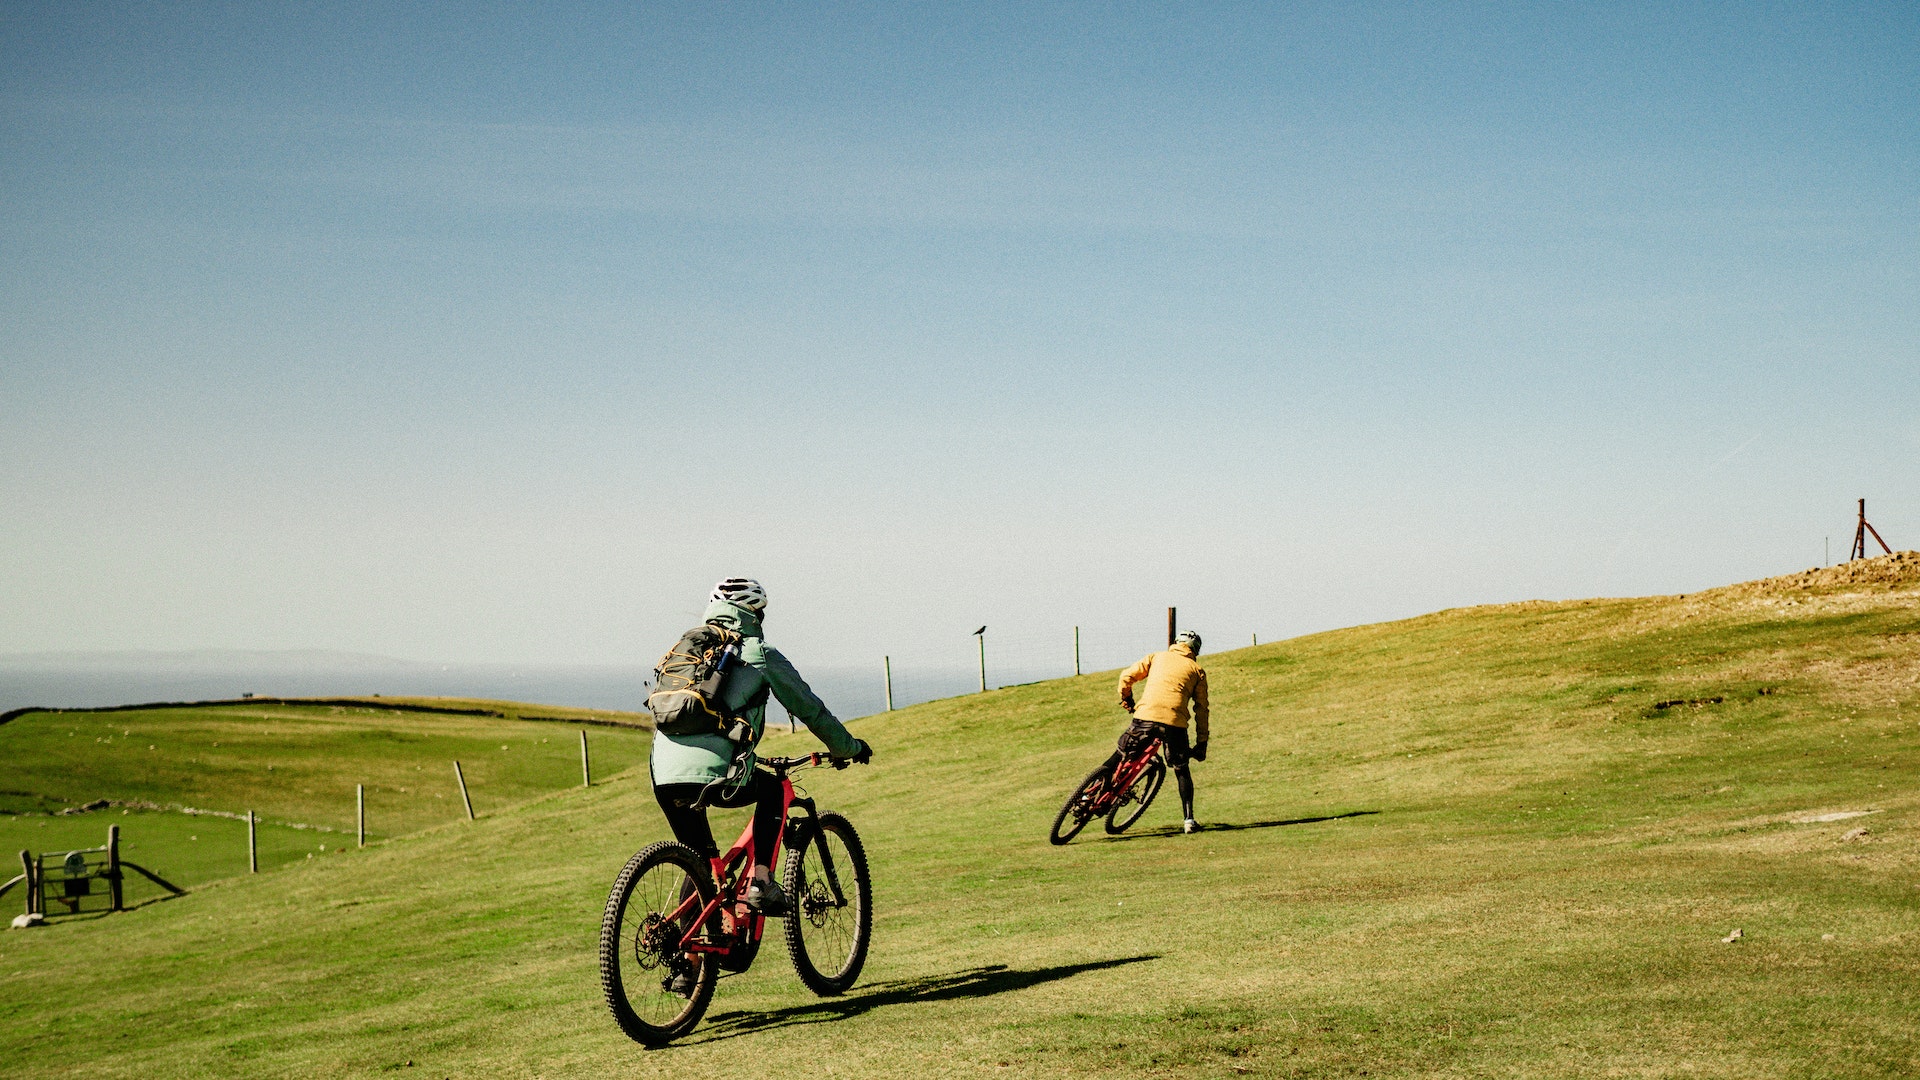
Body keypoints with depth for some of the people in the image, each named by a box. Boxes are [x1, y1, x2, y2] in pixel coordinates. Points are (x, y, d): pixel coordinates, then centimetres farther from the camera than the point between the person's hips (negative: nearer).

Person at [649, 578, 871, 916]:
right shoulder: (759, 653, 10)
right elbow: (810, 710, 17)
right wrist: (848, 748, 34)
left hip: (663, 777, 5)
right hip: (712, 775, -5)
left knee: (700, 861, 25)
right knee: (772, 789, 27)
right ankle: (761, 881, 14)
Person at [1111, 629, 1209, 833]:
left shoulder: (1156, 657, 20)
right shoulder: (1197, 670, 18)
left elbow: (1127, 676, 13)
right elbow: (1201, 709, 15)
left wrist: (1126, 699, 31)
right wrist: (1201, 743, 18)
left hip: (1145, 716, 0)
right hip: (1175, 722, 0)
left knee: (1120, 755, 19)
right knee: (1182, 770, 14)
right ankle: (1189, 820, 7)